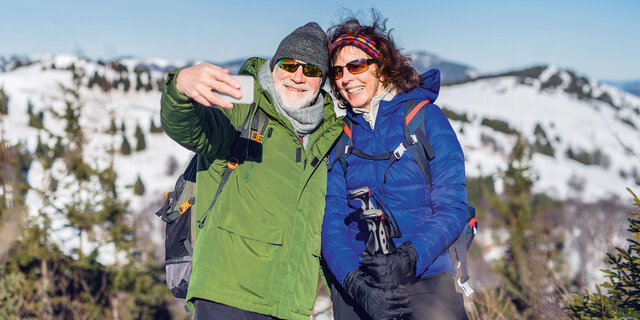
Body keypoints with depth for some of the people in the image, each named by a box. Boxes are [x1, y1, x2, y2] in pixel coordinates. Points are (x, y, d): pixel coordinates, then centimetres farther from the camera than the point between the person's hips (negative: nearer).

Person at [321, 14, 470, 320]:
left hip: (425, 274, -2)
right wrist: (352, 280, -15)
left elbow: (452, 208, -2)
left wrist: (408, 257, -18)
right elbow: (331, 217, 3)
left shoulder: (425, 116, 4)